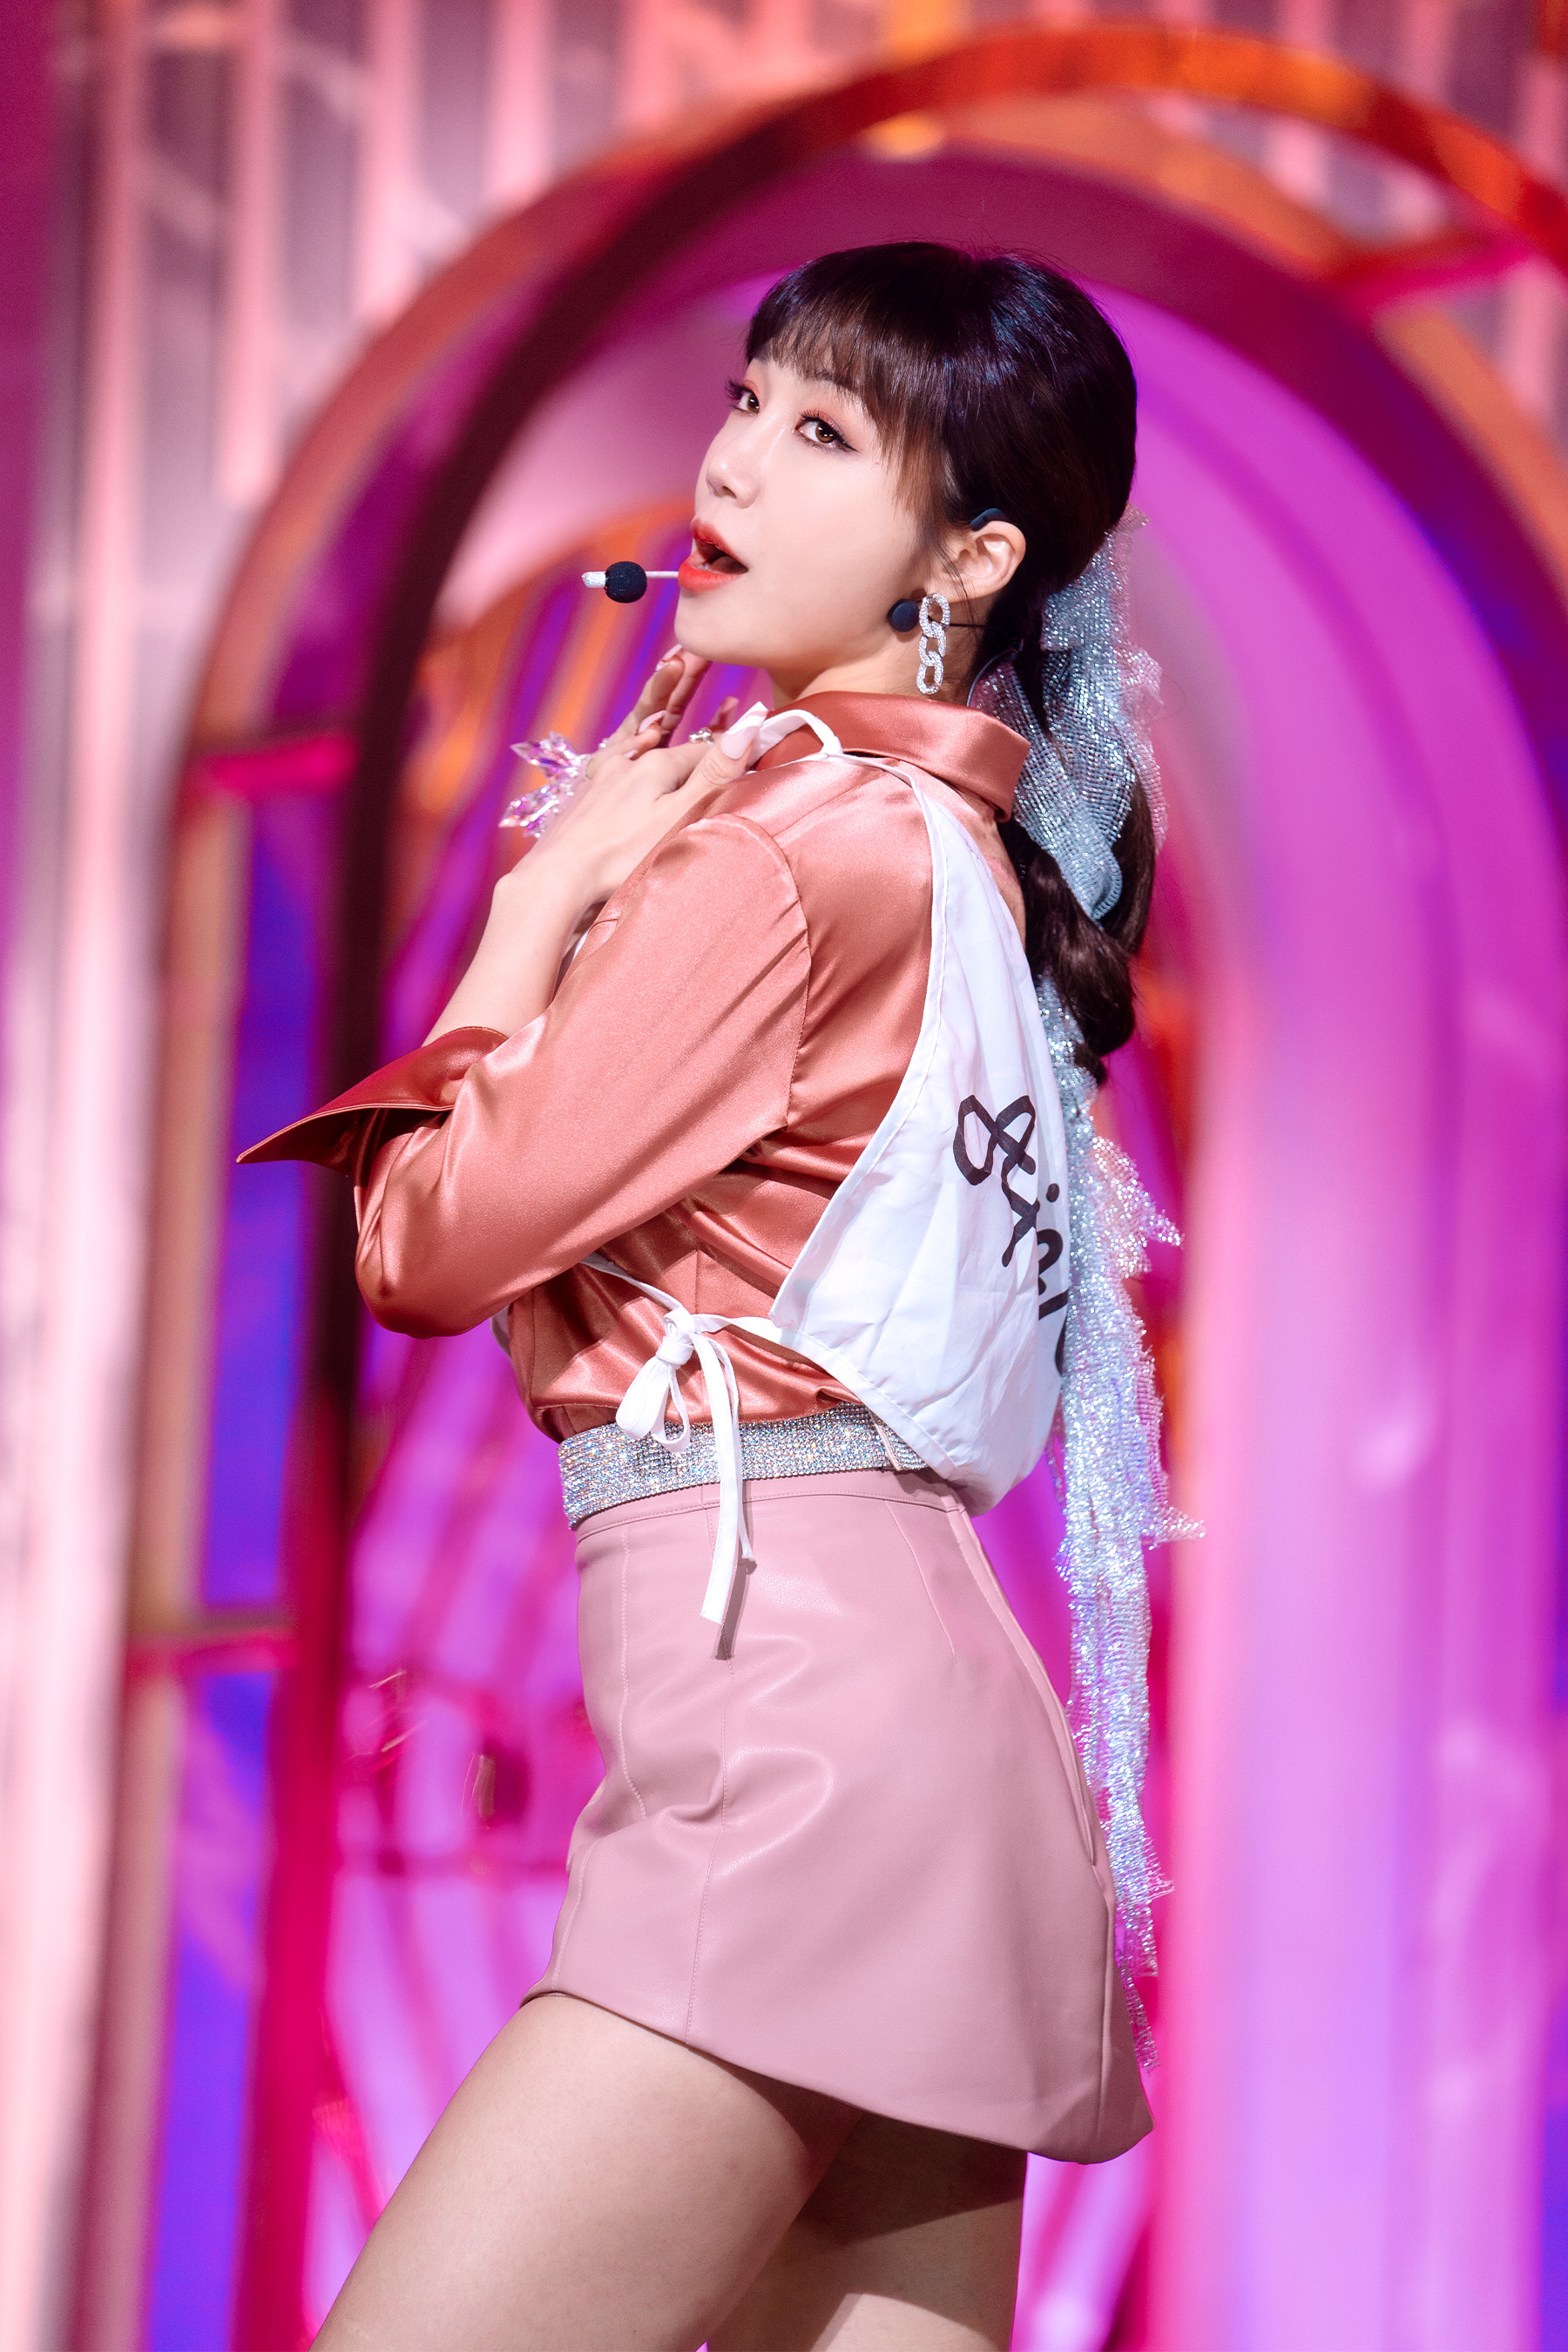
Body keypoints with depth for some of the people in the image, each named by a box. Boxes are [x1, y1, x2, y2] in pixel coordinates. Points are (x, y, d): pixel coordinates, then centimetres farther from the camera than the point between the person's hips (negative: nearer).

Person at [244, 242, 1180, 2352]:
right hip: (918, 1660, 10)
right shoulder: (966, 844, 19)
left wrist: (545, 901, 6)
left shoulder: (777, 852, -10)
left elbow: (432, 1241, -4)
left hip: (781, 1699, -10)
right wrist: (602, 875, 14)